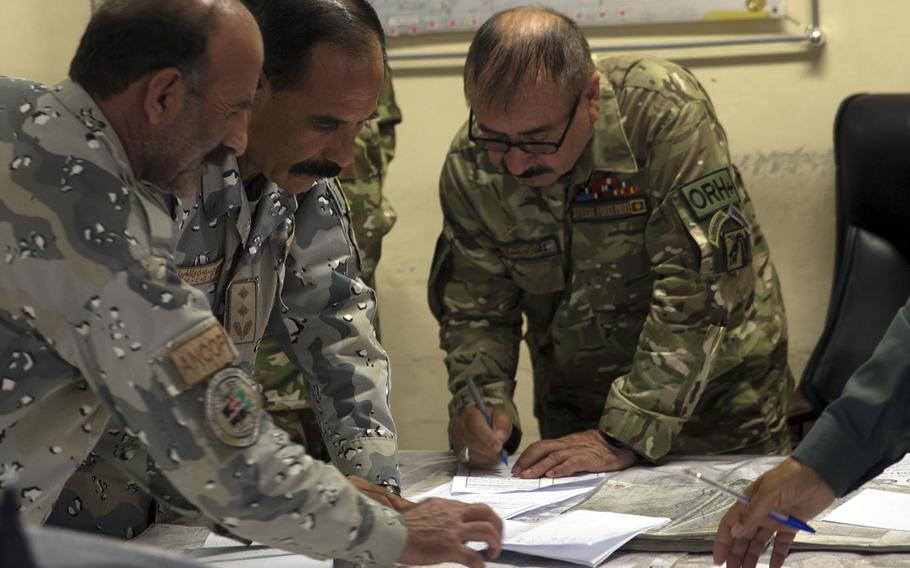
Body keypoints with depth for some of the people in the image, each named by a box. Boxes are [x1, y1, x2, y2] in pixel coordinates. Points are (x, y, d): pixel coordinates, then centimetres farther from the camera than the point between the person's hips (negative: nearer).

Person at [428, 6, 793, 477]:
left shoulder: (663, 110, -26)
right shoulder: (469, 166, -11)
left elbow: (698, 286, -28)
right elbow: (474, 310, -1)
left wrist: (624, 437, -30)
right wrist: (480, 400, -21)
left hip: (716, 393, -2)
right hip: (575, 408, 2)